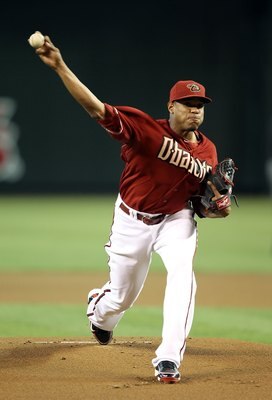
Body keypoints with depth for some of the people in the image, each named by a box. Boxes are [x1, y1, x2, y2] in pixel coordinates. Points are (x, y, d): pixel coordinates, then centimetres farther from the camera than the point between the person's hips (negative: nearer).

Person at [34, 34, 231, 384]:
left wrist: (218, 208, -21)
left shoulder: (207, 152, -6)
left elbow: (203, 205, 4)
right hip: (133, 220, -2)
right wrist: (59, 67, -42)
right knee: (121, 296, 12)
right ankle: (98, 310, 54)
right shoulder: (147, 129, -21)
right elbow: (96, 108, -31)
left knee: (183, 273, -27)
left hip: (176, 220, 2)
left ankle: (168, 360, -23)